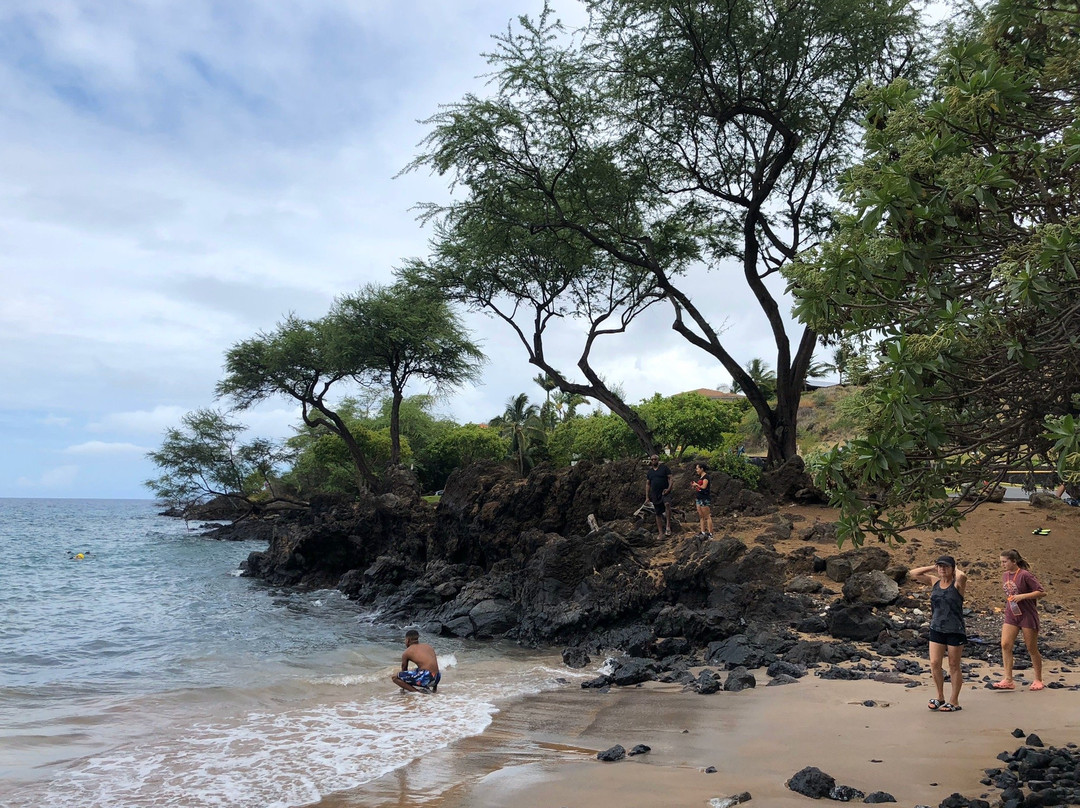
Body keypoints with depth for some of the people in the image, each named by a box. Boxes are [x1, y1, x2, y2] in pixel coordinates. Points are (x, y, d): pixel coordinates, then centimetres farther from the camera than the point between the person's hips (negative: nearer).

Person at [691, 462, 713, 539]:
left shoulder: (706, 477, -10)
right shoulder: (700, 477, 17)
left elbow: (703, 486, -19)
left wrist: (696, 484, -5)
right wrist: (694, 486, 5)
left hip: (704, 498, -9)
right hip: (698, 498, 9)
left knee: (707, 516, -6)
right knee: (701, 516, 9)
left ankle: (710, 533, -5)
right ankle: (703, 532, 13)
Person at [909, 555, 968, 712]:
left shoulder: (957, 583, -9)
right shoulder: (934, 581, 5)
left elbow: (963, 575, -32)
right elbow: (912, 574, 5)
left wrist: (956, 570, -11)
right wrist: (932, 567, 3)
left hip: (955, 630, -4)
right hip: (936, 629, 4)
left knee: (954, 666, 6)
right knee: (934, 663, 1)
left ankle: (954, 701, 17)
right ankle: (940, 697, 19)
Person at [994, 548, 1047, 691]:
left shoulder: (1025, 575, -15)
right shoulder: (1005, 575, 7)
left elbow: (1042, 592, -17)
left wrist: (1022, 596, -24)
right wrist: (1008, 607, 12)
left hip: (1027, 615, -6)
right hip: (1011, 615, 6)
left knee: (1032, 649, 5)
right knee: (1005, 645, -7)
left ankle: (1038, 681, 21)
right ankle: (1008, 680, -4)